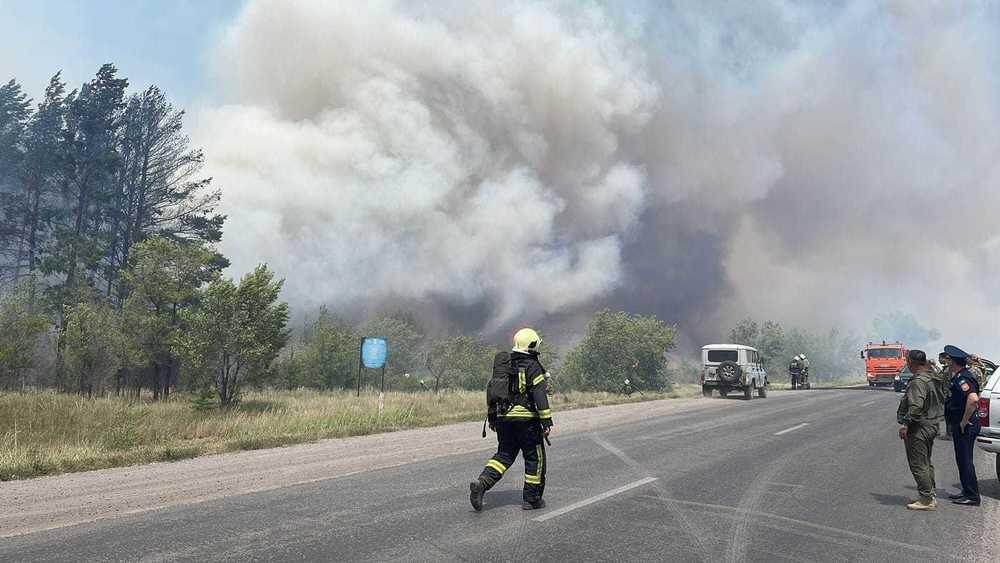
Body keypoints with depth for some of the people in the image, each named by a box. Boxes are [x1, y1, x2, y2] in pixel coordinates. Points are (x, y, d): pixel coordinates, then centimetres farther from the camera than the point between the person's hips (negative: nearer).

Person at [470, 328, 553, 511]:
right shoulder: (533, 367, -9)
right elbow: (540, 396, -15)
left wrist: (492, 418, 23)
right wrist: (547, 422, -13)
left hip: (503, 418, 6)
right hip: (526, 419, -6)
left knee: (504, 455, 13)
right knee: (535, 458, 8)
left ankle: (482, 483, -8)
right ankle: (531, 499, 13)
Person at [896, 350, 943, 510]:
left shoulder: (918, 381, -21)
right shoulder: (932, 379, 11)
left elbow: (916, 406, -28)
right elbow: (941, 401, 21)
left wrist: (905, 424, -22)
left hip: (919, 429, -10)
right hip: (932, 425, 10)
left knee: (918, 465, -4)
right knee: (926, 463, 18)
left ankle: (926, 499, -1)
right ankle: (930, 496, 25)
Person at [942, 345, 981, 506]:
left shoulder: (962, 379, -21)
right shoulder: (960, 376, 12)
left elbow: (973, 399, -36)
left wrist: (964, 422, -27)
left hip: (965, 427, -11)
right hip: (960, 426, 11)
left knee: (965, 460, -3)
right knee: (962, 460, 19)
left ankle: (972, 496, 5)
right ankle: (967, 491, 29)